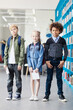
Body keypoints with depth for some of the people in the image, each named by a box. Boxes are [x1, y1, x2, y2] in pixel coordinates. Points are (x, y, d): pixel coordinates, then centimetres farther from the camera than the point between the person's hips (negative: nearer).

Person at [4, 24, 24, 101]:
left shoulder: (20, 39, 0)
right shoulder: (9, 40, 12)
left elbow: (22, 52, -5)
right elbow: (6, 52, 12)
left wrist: (20, 63, -11)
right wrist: (5, 63, 5)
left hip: (16, 63, -4)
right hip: (9, 63, 4)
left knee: (18, 79, 3)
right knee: (9, 79, 8)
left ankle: (18, 94, 13)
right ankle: (10, 94, 17)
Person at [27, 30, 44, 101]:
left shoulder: (40, 46, -5)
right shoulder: (29, 46, 3)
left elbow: (40, 57, -9)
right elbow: (28, 57, 1)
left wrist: (37, 67, -14)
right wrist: (30, 66, -8)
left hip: (38, 64, -3)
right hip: (31, 64, 3)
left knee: (37, 79, 2)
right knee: (32, 79, 7)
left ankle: (36, 95, 10)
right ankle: (32, 94, 16)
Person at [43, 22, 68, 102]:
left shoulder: (62, 40, 3)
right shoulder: (49, 40, 3)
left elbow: (66, 51, 6)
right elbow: (46, 51, 5)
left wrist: (63, 60, -4)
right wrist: (47, 61, -5)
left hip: (59, 61, 0)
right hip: (50, 60, 0)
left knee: (59, 78, 4)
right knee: (49, 78, 2)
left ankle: (60, 95, 13)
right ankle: (47, 95, 9)